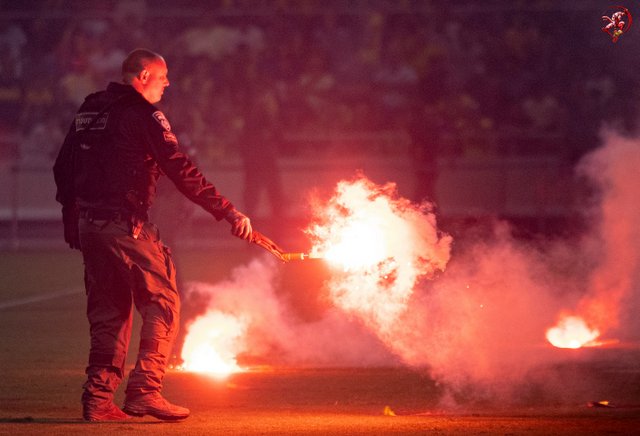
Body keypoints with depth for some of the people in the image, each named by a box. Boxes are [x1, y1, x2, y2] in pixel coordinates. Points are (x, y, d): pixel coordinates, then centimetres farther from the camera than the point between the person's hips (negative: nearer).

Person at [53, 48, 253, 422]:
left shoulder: (88, 111, 15)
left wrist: (72, 220, 27)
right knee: (163, 302, -2)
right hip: (126, 223, -8)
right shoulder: (143, 115, -8)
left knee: (108, 309, 14)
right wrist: (227, 211, -13)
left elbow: (63, 169, 19)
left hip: (88, 223, 8)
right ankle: (144, 390, -13)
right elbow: (181, 170, -14)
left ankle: (98, 398, 8)